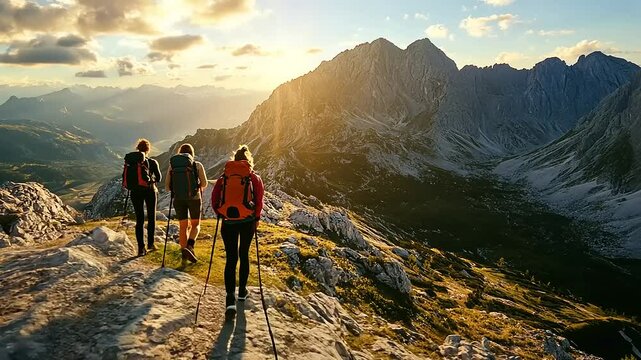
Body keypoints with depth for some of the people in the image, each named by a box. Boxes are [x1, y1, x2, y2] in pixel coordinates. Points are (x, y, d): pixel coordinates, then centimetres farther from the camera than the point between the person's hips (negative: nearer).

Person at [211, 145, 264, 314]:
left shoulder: (224, 177, 6)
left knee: (231, 258, 3)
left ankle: (230, 297, -12)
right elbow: (259, 200, -6)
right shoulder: (254, 177, 3)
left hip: (228, 222, 0)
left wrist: (221, 214, 14)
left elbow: (214, 199, 2)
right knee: (244, 254, 18)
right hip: (248, 221, 0)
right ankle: (242, 291, 29)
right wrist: (256, 218, 4)